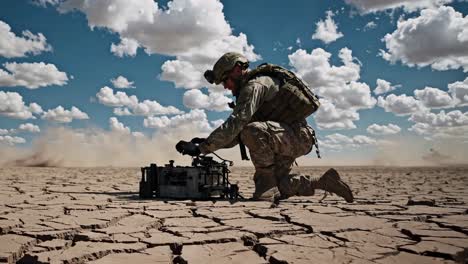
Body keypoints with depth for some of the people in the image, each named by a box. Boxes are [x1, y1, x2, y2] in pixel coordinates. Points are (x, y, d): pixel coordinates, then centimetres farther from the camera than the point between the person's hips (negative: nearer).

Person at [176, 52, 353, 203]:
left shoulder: (255, 85, -15)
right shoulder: (247, 91, 18)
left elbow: (234, 124, -27)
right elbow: (235, 134, 17)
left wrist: (201, 148, -26)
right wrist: (208, 142, 4)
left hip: (297, 136, -10)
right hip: (285, 141, 10)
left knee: (252, 131, -36)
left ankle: (268, 179, -14)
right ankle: (322, 182, 17)